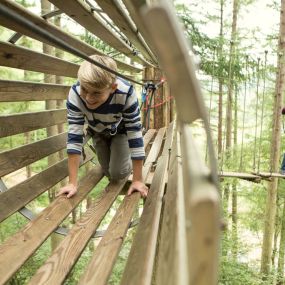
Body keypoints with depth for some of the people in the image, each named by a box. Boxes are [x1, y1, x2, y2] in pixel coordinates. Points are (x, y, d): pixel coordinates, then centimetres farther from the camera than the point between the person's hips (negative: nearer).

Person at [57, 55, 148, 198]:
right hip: (98, 132, 2)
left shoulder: (126, 93, -43)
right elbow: (74, 135, -37)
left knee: (117, 173, -12)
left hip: (121, 130, -2)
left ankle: (130, 162, 22)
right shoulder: (75, 94, -39)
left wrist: (137, 180, -32)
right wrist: (72, 183, -38)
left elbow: (135, 134, -36)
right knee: (109, 173, 9)